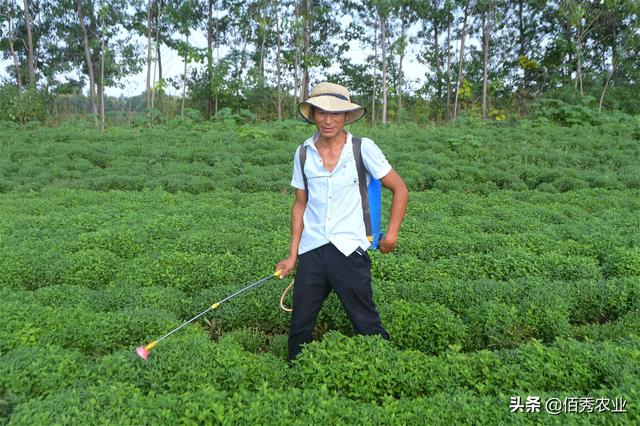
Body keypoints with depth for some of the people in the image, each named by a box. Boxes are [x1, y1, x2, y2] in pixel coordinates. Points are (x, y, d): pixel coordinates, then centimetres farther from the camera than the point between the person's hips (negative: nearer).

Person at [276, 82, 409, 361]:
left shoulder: (363, 149, -3)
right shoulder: (303, 153, 6)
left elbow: (400, 190, 4)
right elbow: (300, 205, 11)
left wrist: (391, 234, -4)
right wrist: (292, 256, 9)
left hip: (349, 251, -3)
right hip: (311, 252, 3)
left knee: (367, 325, 3)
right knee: (299, 326, 12)